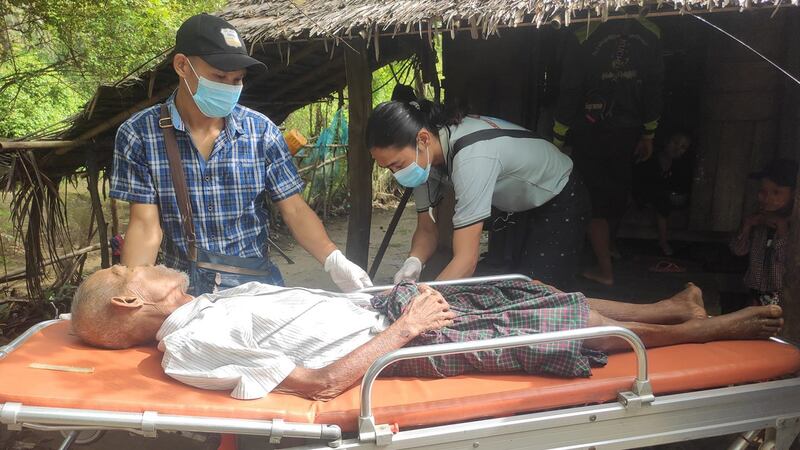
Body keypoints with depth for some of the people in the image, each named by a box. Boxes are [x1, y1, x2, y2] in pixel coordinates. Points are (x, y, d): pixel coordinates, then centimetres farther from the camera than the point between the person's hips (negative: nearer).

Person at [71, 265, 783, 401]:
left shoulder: (211, 301, 13)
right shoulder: (191, 345, -16)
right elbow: (324, 381, -22)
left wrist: (392, 296, 10)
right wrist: (405, 327, -17)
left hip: (383, 304, 8)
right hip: (395, 337, -8)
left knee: (543, 297, 10)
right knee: (565, 327, -2)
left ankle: (675, 307, 28)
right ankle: (708, 329, 16)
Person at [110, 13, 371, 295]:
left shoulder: (261, 131, -5)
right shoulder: (139, 134, -8)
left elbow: (293, 209, -5)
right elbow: (146, 225, -10)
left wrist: (334, 261, -20)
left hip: (256, 282, 1)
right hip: (183, 289, -1)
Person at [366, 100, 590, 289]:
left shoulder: (471, 157, -40)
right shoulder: (424, 153, -16)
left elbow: (466, 259, -41)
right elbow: (427, 230, -8)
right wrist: (413, 262, -29)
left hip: (559, 202, -7)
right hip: (517, 206, 7)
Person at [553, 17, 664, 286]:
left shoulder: (583, 37, -17)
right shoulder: (650, 33, -6)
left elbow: (570, 92, -14)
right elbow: (654, 89, 0)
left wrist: (558, 140, -5)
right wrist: (648, 134, 11)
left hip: (589, 135, -3)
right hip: (629, 134, 3)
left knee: (599, 197, 7)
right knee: (619, 195, 21)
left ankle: (605, 269, 11)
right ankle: (606, 247, 40)